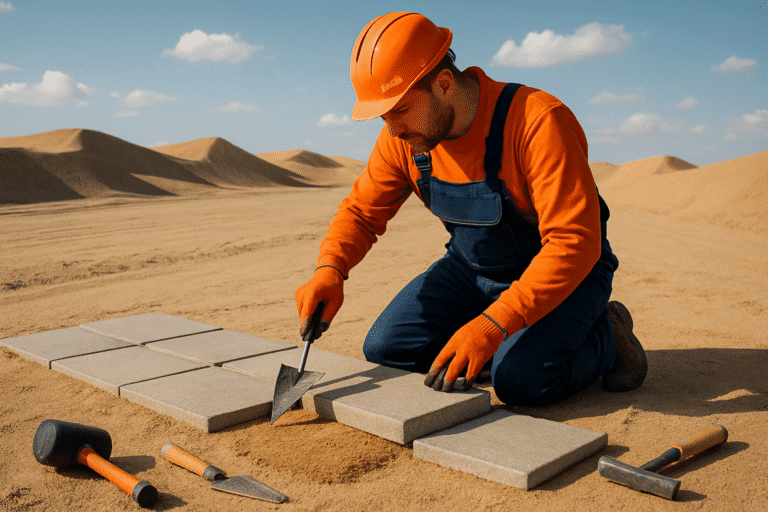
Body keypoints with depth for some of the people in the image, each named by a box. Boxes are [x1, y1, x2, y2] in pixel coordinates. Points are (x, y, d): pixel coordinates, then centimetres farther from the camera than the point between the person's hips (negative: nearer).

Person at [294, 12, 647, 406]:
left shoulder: (539, 121, -31)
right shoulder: (403, 138, -11)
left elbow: (575, 244, -35)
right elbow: (361, 211, -1)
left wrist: (492, 325, -42)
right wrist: (330, 270, -23)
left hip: (564, 272, -5)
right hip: (473, 270, 6)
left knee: (520, 379, -30)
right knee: (385, 348, -8)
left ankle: (606, 337, 1)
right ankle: (517, 344, 7)